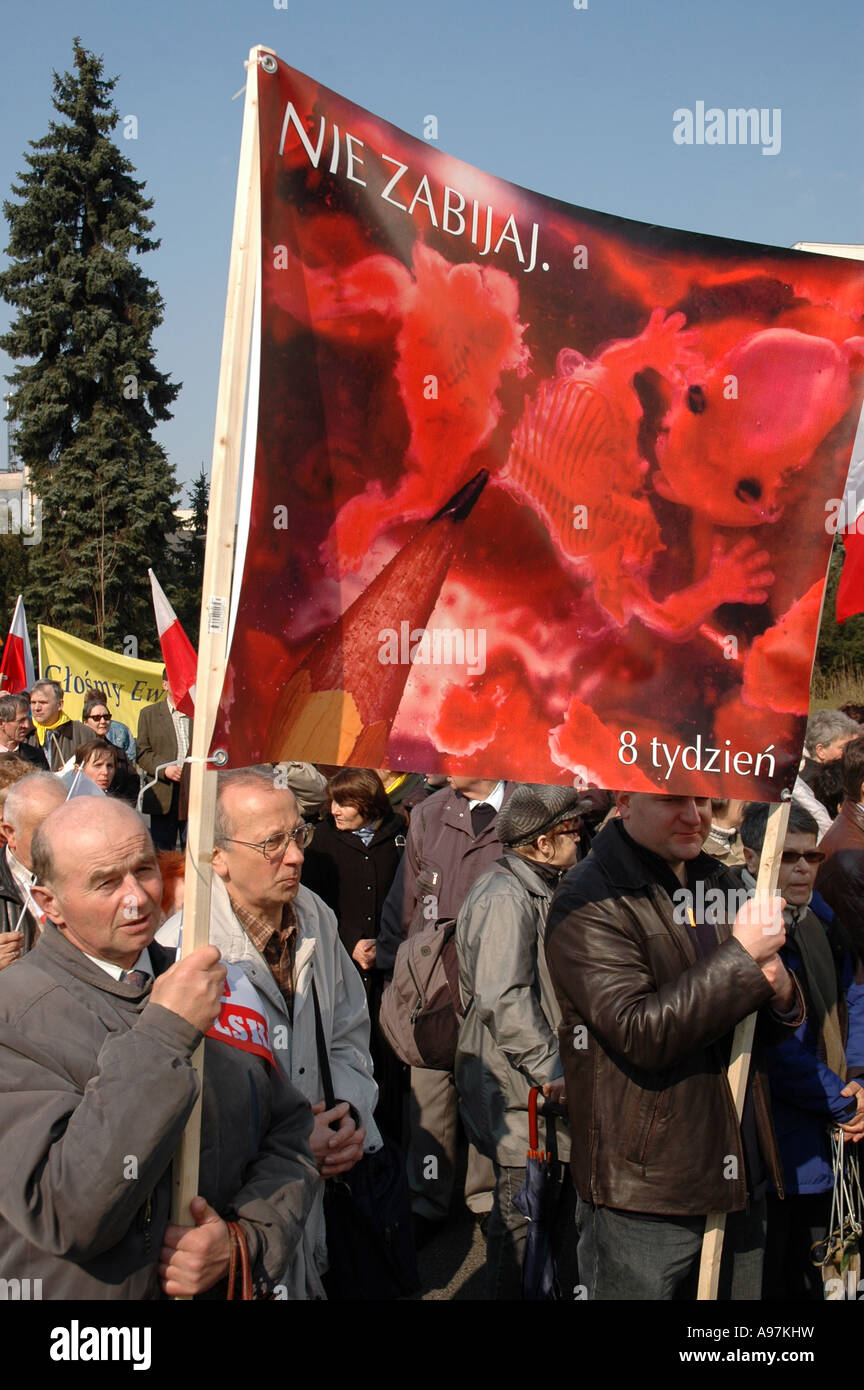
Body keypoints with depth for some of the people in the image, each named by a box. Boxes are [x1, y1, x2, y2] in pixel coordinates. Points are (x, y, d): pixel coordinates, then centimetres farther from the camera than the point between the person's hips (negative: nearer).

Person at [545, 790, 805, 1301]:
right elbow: (640, 1032, -23)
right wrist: (741, 956, -20)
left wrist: (782, 995, -5)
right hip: (643, 1185, -7)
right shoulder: (588, 901, -12)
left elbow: (767, 1029, 19)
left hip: (740, 1180, 7)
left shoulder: (720, 883, 11)